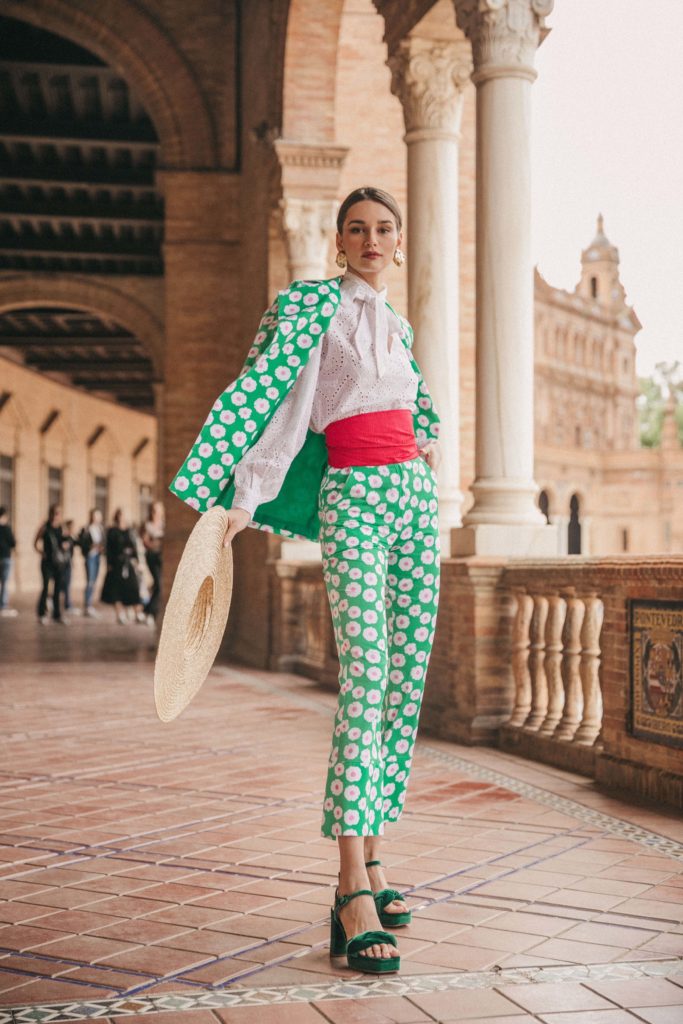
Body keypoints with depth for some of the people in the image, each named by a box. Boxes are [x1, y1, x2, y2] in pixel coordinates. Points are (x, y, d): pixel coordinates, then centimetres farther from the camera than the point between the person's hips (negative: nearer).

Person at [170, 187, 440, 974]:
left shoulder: (397, 326, 18)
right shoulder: (313, 303, 0)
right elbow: (260, 392, -9)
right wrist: (234, 498, -16)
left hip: (415, 498, 7)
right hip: (352, 500, -7)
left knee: (406, 688, 3)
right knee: (364, 682, -18)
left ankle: (369, 860, 11)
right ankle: (354, 891, -22)